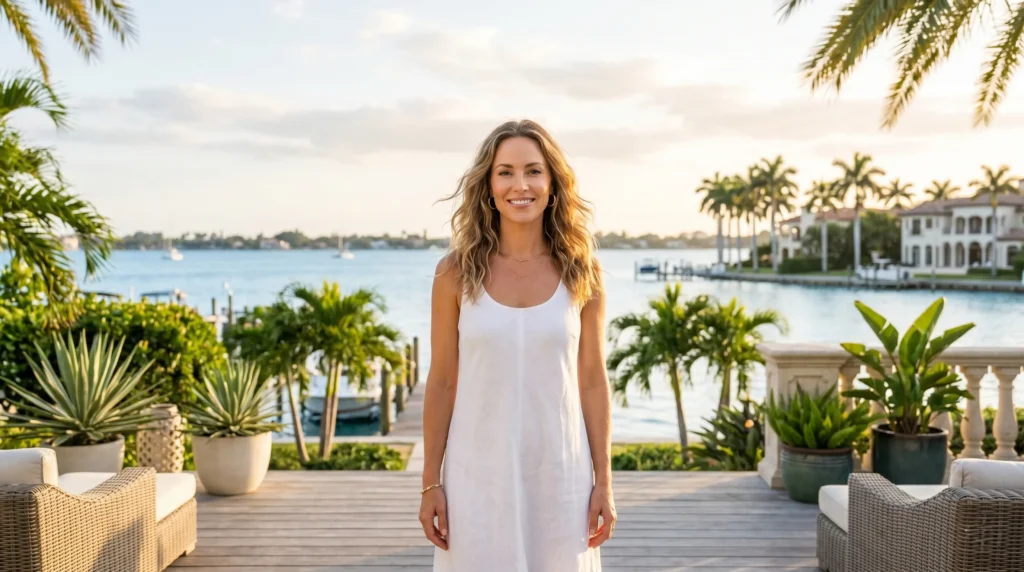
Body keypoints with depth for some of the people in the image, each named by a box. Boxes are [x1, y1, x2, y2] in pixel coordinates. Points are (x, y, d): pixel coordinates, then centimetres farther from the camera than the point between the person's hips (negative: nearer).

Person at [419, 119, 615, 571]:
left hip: (558, 473, 1)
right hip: (478, 474, -1)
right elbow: (442, 383, 0)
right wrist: (431, 483, -1)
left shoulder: (580, 274, -1)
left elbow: (593, 382, 2)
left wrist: (603, 482, 1)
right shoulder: (457, 273, -4)